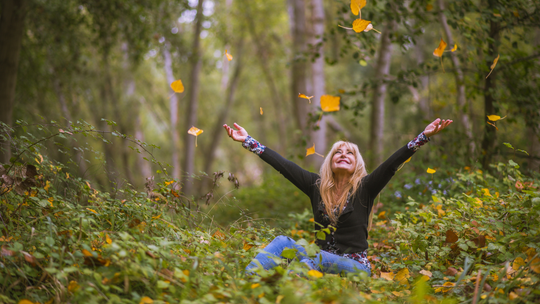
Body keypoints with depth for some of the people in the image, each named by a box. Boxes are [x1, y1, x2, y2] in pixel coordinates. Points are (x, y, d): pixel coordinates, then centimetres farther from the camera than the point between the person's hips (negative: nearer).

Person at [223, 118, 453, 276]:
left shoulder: (365, 188, 0)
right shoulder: (317, 186, 9)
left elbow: (393, 163, -11)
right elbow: (283, 165, 7)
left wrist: (424, 137, -23)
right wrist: (248, 141, 5)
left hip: (354, 267, -3)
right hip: (321, 260, 4)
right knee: (283, 242, -24)